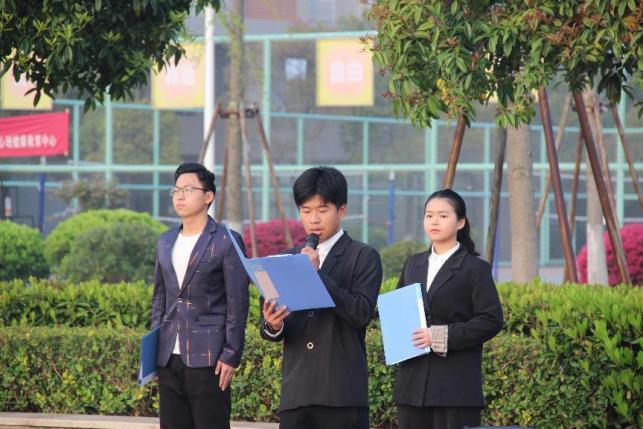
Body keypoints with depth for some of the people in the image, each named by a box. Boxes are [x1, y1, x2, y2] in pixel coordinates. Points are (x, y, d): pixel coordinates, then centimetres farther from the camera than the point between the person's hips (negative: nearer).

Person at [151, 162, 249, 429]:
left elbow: (237, 303, -7)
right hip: (169, 357, 6)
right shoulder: (166, 242, 16)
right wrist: (152, 348, 13)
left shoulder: (227, 242, -4)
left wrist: (231, 355, -12)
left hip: (207, 358, -6)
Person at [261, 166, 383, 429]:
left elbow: (362, 313, -12)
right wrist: (272, 325, -11)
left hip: (342, 395, -5)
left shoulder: (363, 257, 2)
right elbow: (270, 326, 13)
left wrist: (318, 273, -17)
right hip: (296, 394, 5)